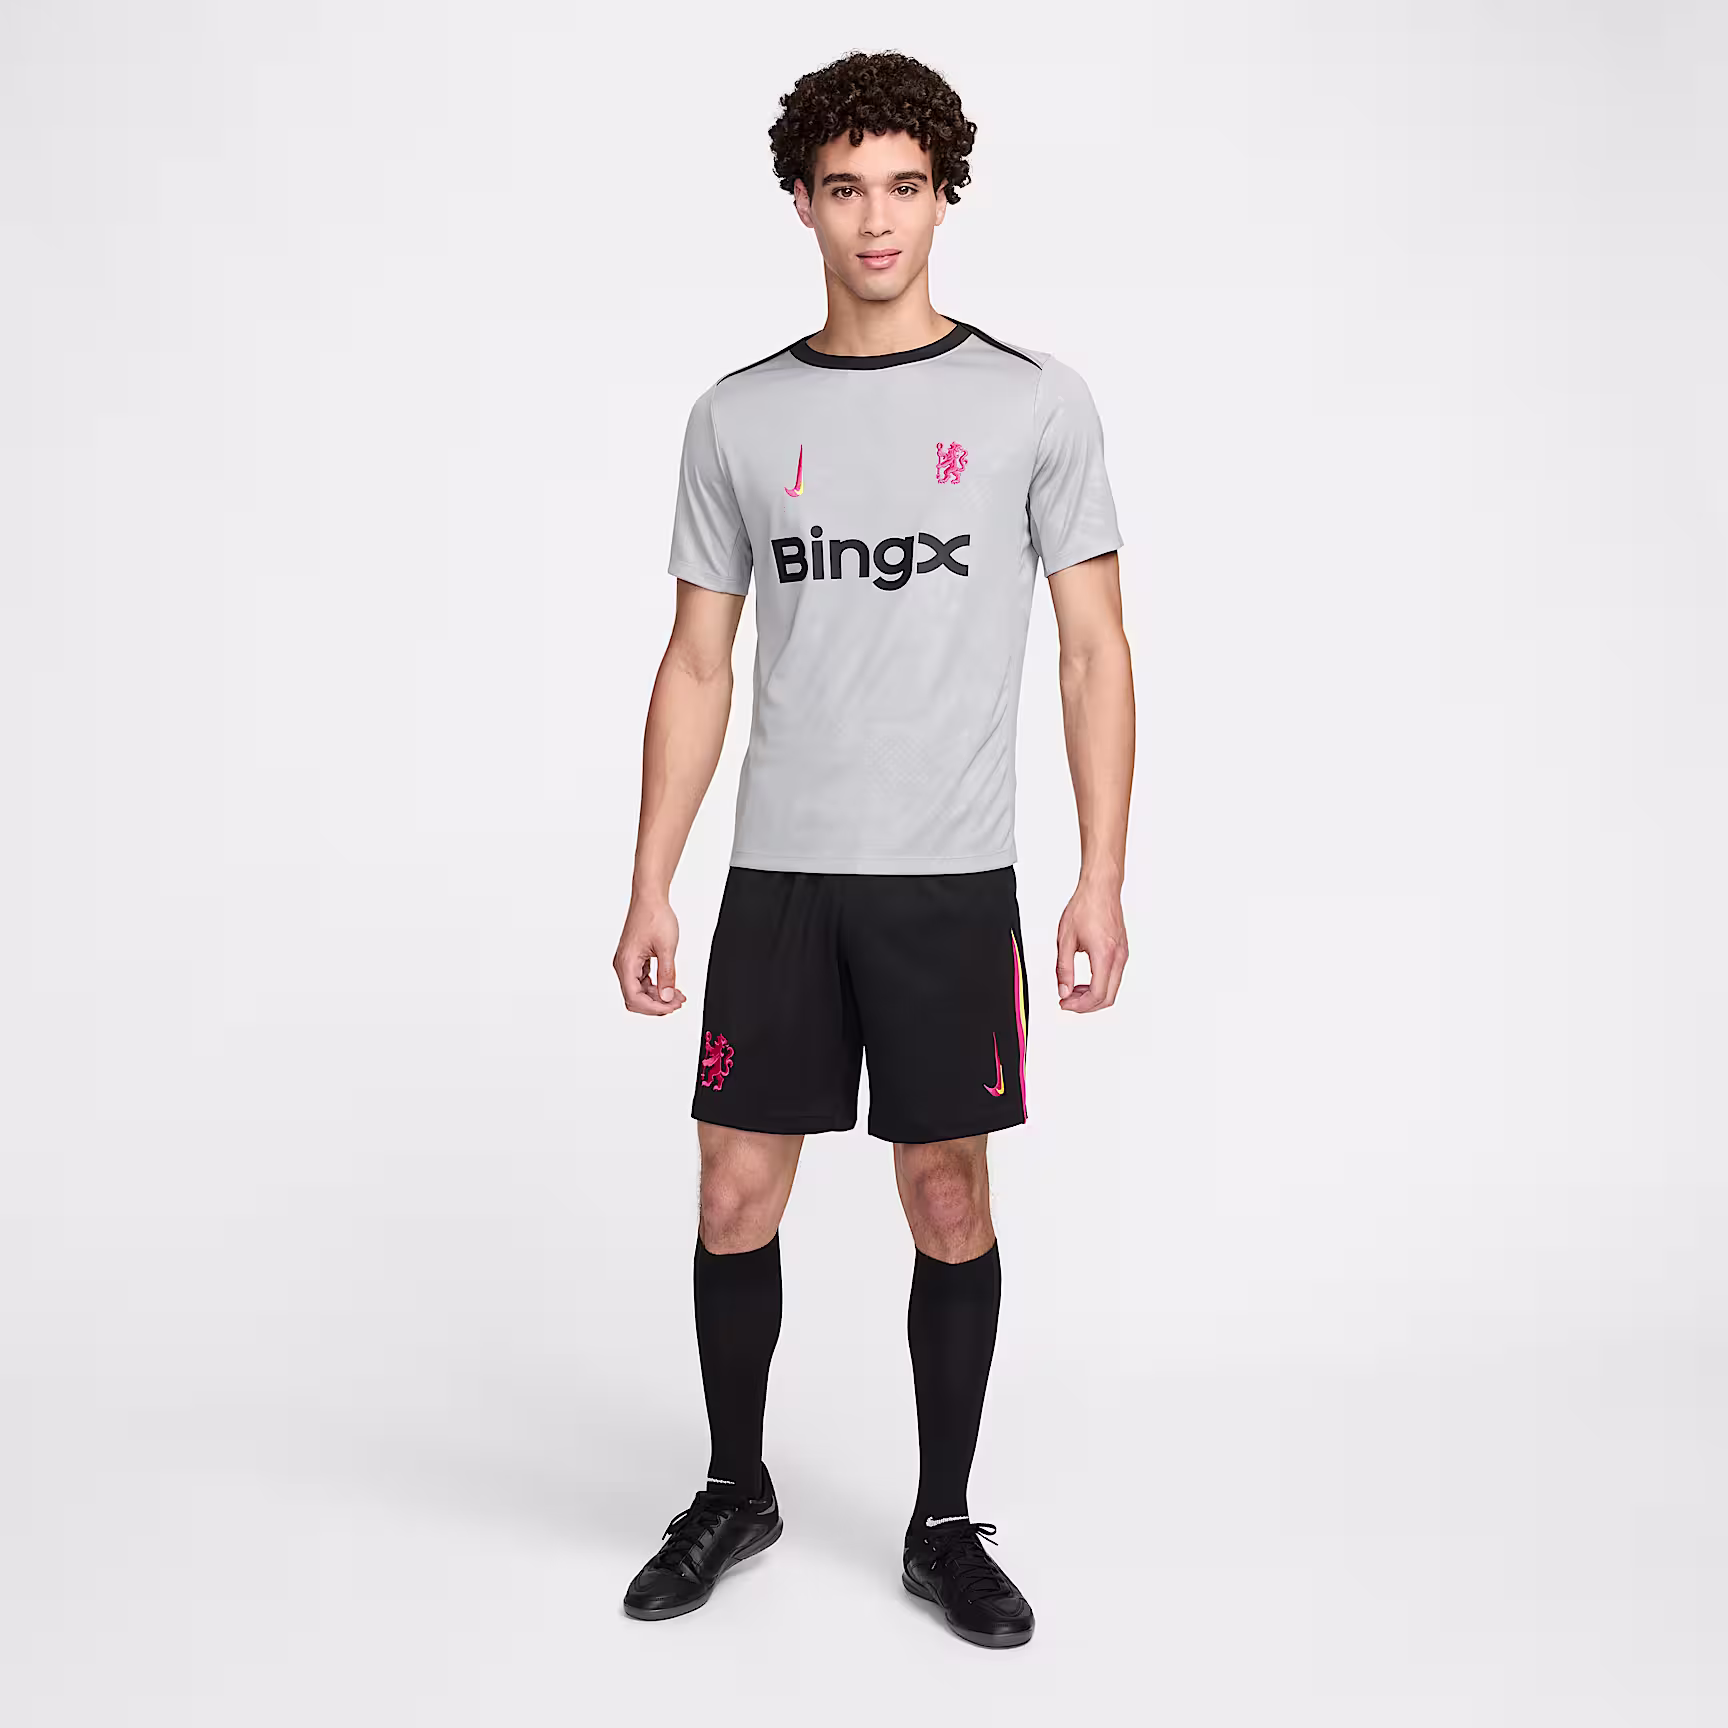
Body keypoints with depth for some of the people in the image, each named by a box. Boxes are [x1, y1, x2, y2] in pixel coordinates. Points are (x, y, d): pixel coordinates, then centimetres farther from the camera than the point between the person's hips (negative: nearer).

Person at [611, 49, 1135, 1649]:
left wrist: (1102, 881, -7)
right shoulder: (736, 416, 7)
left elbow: (1095, 650, 0)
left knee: (948, 1201, 5)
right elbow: (697, 667, 9)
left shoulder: (1036, 401, 1)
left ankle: (945, 1526, 24)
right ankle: (733, 1487, 29)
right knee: (736, 1200, 6)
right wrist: (649, 890, 3)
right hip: (777, 876, 2)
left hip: (952, 879, -2)